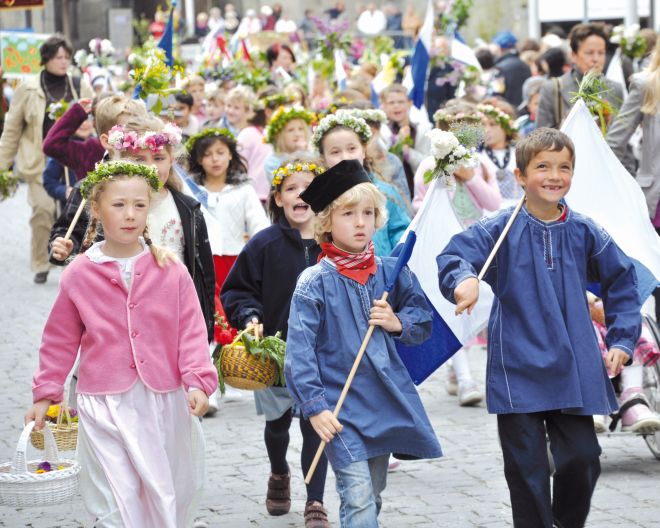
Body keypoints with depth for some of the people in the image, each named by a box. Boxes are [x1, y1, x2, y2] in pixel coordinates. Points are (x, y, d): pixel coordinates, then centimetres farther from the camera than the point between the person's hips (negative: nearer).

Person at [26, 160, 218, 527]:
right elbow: (60, 341, 9)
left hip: (164, 401, 2)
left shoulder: (171, 270, -2)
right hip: (105, 405, -1)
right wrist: (45, 394, 11)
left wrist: (198, 382, -13)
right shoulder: (79, 276, -1)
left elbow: (191, 331, -1)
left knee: (171, 497, 13)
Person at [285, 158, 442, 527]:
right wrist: (314, 407, -17)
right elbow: (300, 351, -11)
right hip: (341, 409, -5)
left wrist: (398, 323, -9)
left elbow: (424, 321, 13)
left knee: (372, 498, 15)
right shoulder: (315, 282, -9)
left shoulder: (390, 272, 3)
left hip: (386, 402, 5)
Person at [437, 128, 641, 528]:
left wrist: (622, 341, 9)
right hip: (518, 370, -2)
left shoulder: (585, 233, 3)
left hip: (573, 370, 2)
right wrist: (464, 280, -37)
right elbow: (453, 256, -14)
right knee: (527, 466, 1)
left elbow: (623, 282, 14)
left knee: (581, 457, 1)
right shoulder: (501, 229, -4)